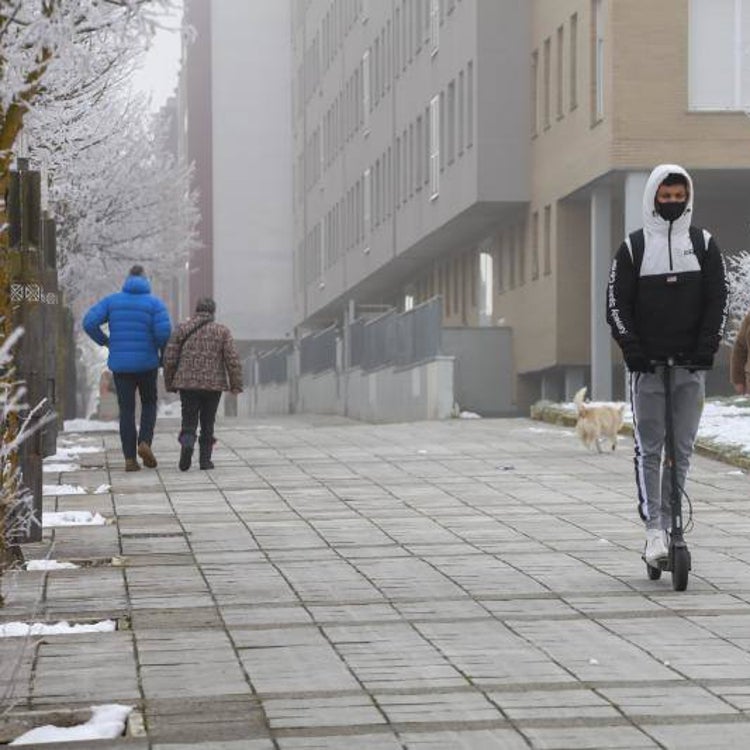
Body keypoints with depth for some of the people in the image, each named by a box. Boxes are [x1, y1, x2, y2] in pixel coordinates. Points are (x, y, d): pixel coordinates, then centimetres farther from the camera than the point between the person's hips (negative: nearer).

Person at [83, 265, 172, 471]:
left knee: (126, 409, 6)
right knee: (149, 403, 19)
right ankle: (145, 442, -3)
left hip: (120, 364, 1)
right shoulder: (154, 303, -3)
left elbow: (89, 322, -7)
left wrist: (105, 342, 7)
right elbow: (164, 331, -16)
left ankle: (130, 458, 1)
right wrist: (160, 346, 5)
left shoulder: (112, 301, 4)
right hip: (146, 363, -1)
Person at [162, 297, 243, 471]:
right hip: (213, 384, 0)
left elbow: (169, 358, 2)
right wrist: (236, 385, 0)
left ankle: (187, 444, -23)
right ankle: (205, 459, 9)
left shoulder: (182, 329, 4)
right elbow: (232, 360, -5)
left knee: (189, 423, 4)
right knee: (207, 424, 12)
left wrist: (169, 383, 11)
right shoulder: (222, 331, 2)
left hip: (187, 383, 0)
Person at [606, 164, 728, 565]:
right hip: (647, 365, -2)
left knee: (682, 449, 4)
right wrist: (632, 349, -10)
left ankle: (668, 521, 12)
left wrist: (706, 347, -6)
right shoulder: (634, 248, 4)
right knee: (649, 448, -5)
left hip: (691, 365, 2)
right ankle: (654, 529, -7)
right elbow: (616, 303, 3)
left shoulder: (704, 245, 8)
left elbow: (718, 299, 6)